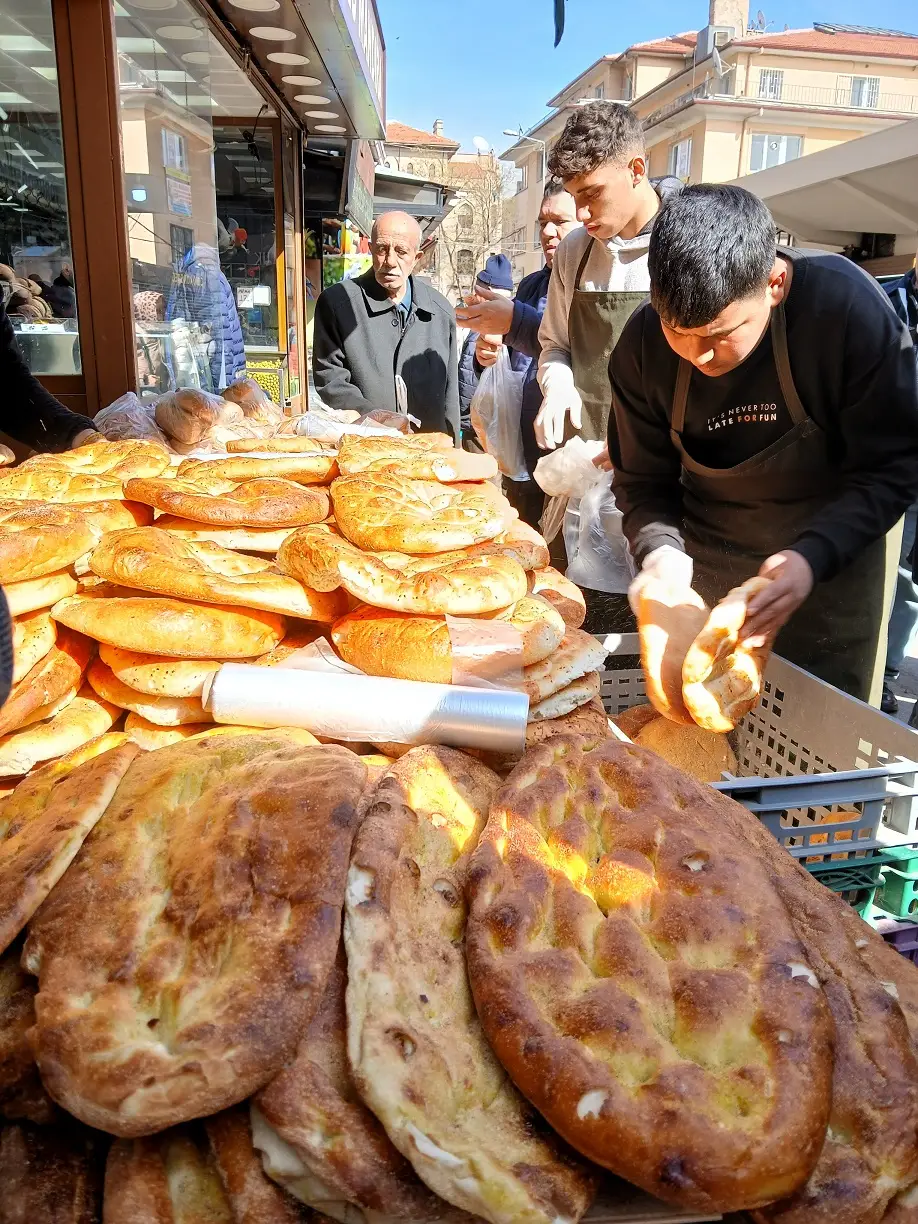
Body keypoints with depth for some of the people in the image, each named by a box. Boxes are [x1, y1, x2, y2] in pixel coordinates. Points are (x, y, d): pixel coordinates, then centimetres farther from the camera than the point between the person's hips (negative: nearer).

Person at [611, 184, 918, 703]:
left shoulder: (848, 308, -25)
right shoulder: (643, 346, -15)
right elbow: (644, 480, -7)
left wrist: (813, 557, -34)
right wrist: (660, 550, -28)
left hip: (830, 566, -2)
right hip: (703, 568, 2)